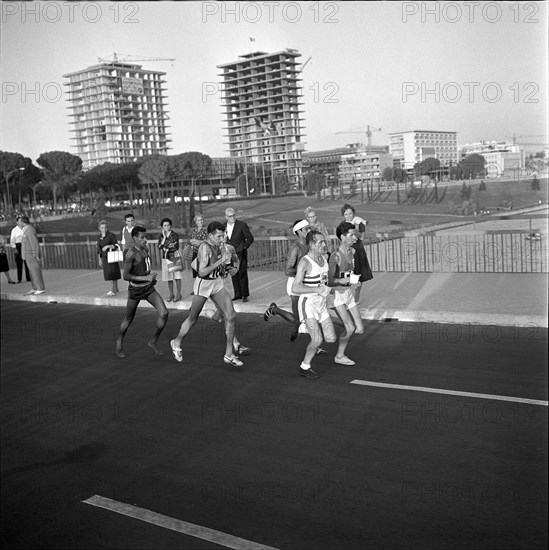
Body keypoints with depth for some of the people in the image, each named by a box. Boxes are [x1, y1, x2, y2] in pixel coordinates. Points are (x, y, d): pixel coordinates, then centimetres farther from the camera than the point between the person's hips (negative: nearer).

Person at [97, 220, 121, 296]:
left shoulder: (111, 235, -9)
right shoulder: (99, 237, 9)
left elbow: (116, 246, -13)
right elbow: (99, 249, 16)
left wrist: (108, 246, -28)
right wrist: (100, 259, 16)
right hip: (104, 257, 6)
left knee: (112, 272, -9)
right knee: (108, 273, 10)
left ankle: (114, 290, -5)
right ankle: (115, 289, 21)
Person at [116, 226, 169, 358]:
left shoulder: (145, 249, 3)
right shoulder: (131, 253, -19)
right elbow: (126, 276, -23)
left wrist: (151, 277, 9)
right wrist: (146, 278, -26)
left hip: (149, 288, 6)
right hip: (136, 290, -6)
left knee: (164, 313, -10)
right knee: (128, 320, 11)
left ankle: (153, 341, 8)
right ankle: (119, 343, 37)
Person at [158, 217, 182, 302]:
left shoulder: (175, 235, -4)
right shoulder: (161, 236, 8)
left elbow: (175, 246, -11)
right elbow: (159, 246, -6)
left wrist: (165, 247, -8)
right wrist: (164, 237, -10)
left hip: (175, 257, -4)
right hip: (165, 258, 4)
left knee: (177, 276, -3)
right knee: (168, 277, 6)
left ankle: (178, 294, 4)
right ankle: (171, 294, 15)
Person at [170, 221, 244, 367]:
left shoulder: (217, 246, 2)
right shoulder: (205, 247, -22)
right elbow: (202, 272, -28)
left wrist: (228, 269, -1)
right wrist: (221, 261, -29)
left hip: (217, 283, 7)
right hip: (203, 284, -7)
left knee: (231, 316, -4)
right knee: (192, 319, 12)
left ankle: (229, 354, 5)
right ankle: (176, 343, 40)